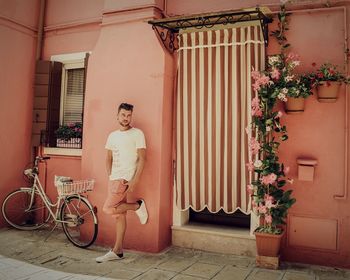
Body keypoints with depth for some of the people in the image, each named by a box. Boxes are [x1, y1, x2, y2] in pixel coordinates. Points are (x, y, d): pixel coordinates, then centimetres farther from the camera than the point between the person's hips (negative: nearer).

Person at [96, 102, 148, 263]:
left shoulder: (137, 134, -4)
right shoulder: (112, 135, 15)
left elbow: (142, 158, -9)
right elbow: (109, 158, 16)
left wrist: (135, 180, -17)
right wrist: (110, 175, 1)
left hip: (126, 179, -6)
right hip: (114, 179, 6)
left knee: (108, 209, -15)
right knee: (119, 215, 10)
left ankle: (138, 206, 6)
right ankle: (117, 251, 16)